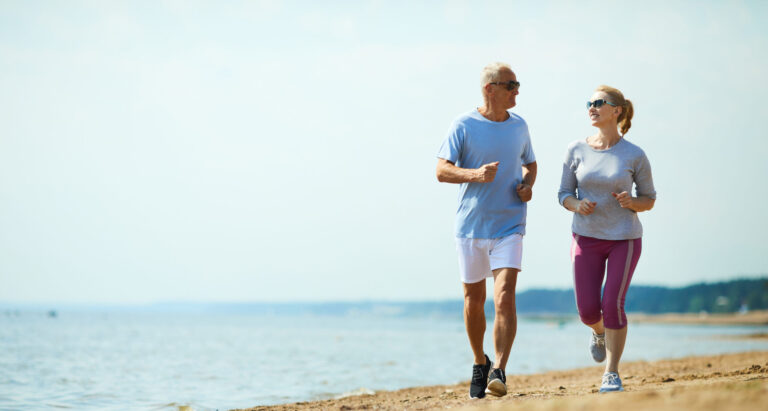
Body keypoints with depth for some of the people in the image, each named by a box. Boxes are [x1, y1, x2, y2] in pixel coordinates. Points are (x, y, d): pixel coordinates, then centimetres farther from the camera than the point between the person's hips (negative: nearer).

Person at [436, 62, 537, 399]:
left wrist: (528, 185, 1)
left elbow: (530, 163, 23)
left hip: (509, 227, 1)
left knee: (504, 299, -16)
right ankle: (479, 364, 31)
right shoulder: (463, 125, -4)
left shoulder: (519, 126, 8)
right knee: (474, 300, 11)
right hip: (470, 227, -1)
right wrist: (475, 175, -25)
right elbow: (441, 171, -8)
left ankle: (499, 372, -17)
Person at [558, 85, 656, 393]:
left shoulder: (634, 156, -7)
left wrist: (631, 202, -19)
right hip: (586, 237, 2)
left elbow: (649, 200, 2)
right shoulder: (577, 150, -2)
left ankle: (611, 374, 5)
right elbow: (564, 194, 5)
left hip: (624, 239, -2)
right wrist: (577, 205, -17)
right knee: (587, 310, -1)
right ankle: (599, 332, 37)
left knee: (613, 304, -11)